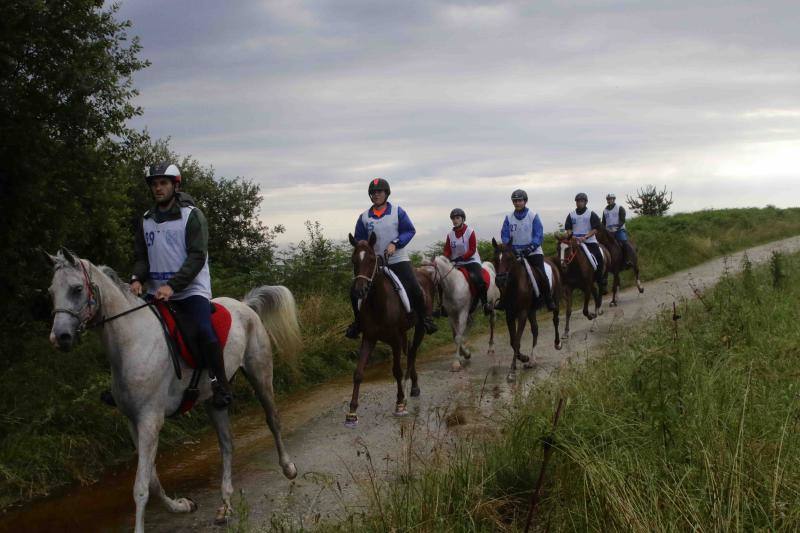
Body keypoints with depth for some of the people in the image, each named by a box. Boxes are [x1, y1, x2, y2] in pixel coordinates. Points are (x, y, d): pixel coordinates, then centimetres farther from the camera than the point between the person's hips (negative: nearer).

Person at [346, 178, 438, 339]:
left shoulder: (397, 212, -2)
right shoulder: (364, 217, 4)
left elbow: (409, 231, -4)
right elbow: (359, 240, 10)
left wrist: (395, 243, -18)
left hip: (398, 259, -2)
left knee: (414, 290, -14)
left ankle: (424, 318, 9)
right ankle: (359, 322, 18)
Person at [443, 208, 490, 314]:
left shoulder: (470, 231, -7)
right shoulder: (450, 234, 4)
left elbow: (472, 250, -12)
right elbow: (447, 250, 6)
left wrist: (462, 257, -24)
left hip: (471, 261, -5)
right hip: (456, 263, 5)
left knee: (479, 280, -29)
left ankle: (485, 303, -16)